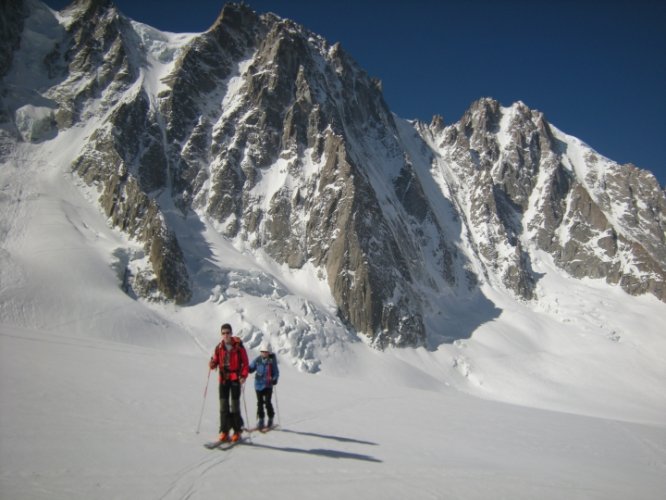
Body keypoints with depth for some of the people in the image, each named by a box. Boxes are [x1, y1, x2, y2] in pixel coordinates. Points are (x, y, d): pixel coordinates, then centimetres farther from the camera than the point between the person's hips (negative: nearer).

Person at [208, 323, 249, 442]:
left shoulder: (238, 346, -4)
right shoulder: (219, 347, 7)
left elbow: (245, 362, -4)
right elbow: (215, 361, 10)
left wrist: (244, 375, -17)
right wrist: (212, 364, -13)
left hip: (235, 379, -3)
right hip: (223, 379, 3)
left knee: (235, 405, -1)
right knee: (223, 405, 2)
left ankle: (237, 431, 10)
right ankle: (224, 431, 8)